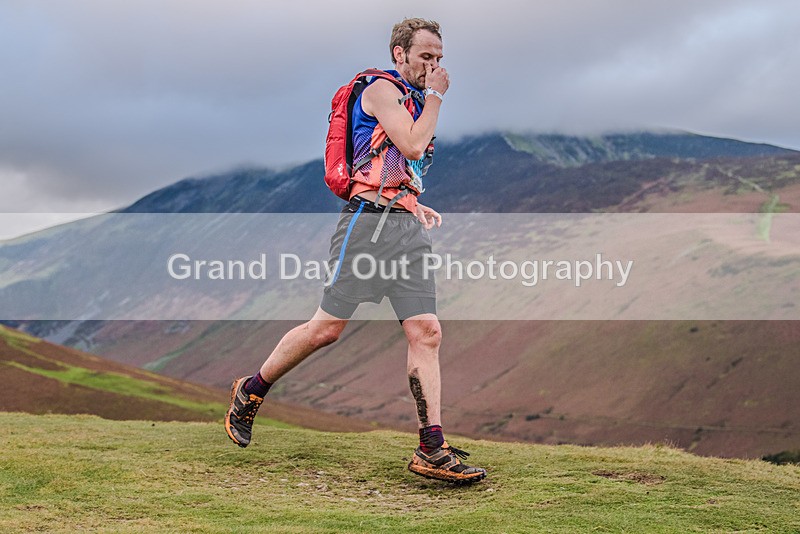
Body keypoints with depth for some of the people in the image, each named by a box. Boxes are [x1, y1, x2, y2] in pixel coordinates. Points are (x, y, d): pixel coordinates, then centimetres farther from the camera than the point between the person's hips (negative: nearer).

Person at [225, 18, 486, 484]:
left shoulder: (414, 101, 26)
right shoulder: (382, 89, -1)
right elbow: (413, 147, -15)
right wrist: (435, 95, -3)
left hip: (408, 227, 8)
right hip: (369, 222, -8)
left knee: (426, 332, -4)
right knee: (328, 328, -5)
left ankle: (432, 451, -4)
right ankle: (251, 391, 17)